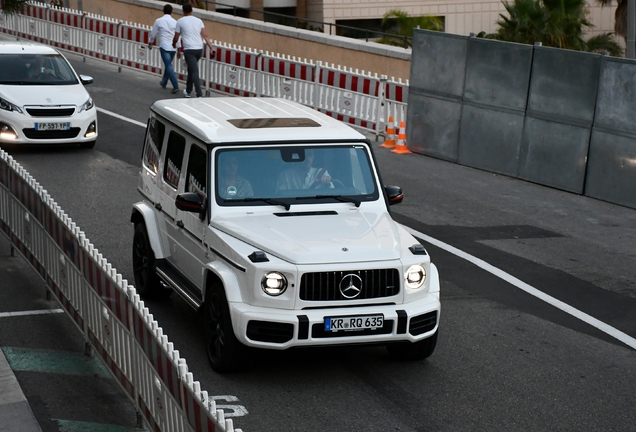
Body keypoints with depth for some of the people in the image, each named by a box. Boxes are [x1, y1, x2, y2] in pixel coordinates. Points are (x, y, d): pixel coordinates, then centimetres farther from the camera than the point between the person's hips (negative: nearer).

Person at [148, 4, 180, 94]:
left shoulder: (159, 21, -4)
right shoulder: (175, 22, 3)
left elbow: (153, 33, 7)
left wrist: (150, 43, 24)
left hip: (164, 46, -4)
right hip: (173, 47, 4)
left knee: (169, 66, -7)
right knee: (168, 64, 21)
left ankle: (175, 86, -19)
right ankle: (164, 83, 36)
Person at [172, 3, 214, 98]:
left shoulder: (180, 21, 2)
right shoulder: (198, 21, 11)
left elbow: (176, 38, 7)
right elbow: (205, 36, 1)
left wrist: (174, 44, 29)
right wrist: (211, 48, -2)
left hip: (189, 50, -5)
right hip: (199, 49, 5)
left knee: (194, 72, -10)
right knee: (191, 68, 24)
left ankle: (199, 94, -20)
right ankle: (188, 91, 35)